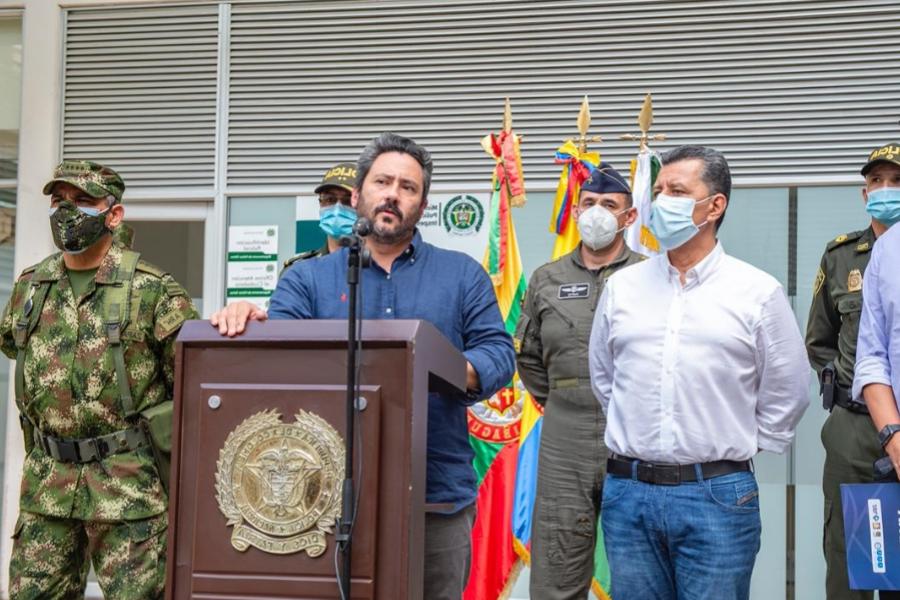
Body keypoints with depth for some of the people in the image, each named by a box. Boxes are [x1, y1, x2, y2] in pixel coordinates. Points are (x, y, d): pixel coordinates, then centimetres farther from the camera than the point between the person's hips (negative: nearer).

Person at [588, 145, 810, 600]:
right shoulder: (622, 286, 7)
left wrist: (739, 445, 9)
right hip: (628, 492, 3)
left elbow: (786, 393, 6)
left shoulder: (758, 292, -1)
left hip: (718, 495, -3)